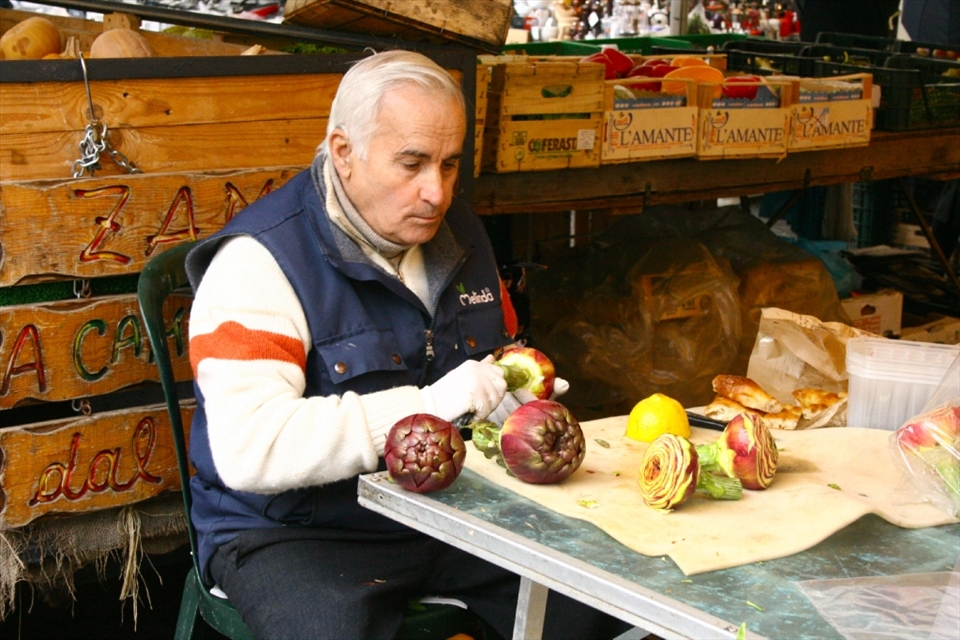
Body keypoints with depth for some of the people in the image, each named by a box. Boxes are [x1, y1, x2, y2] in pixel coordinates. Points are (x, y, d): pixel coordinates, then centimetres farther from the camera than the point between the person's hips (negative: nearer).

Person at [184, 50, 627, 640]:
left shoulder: (459, 233, 9)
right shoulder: (262, 260, -16)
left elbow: (496, 367, 25)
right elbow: (247, 450, -28)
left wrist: (514, 385, -1)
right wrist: (426, 406, -32)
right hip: (294, 533, -6)